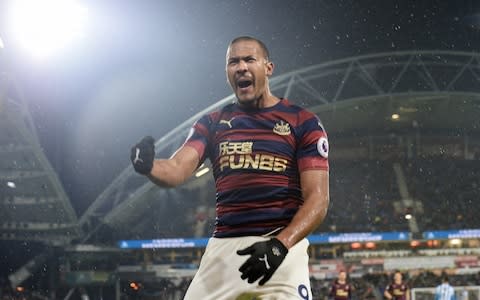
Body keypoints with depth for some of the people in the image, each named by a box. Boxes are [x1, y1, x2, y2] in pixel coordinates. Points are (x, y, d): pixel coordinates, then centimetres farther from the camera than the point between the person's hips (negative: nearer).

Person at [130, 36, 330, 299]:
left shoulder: (303, 123, 4)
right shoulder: (212, 123, 15)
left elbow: (317, 199, -3)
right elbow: (176, 169, 0)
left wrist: (280, 244, -19)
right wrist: (149, 167, -24)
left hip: (283, 246, -3)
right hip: (222, 248, 3)